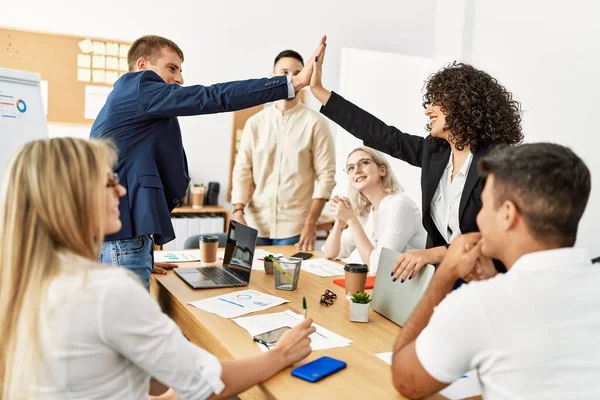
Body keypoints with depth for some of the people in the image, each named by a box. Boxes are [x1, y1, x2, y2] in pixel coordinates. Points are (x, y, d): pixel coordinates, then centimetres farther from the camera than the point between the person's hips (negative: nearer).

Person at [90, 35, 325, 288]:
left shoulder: (127, 101, 22)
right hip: (122, 235, -10)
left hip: (113, 230, 10)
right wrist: (294, 82, -21)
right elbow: (210, 98, -20)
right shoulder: (139, 89, -7)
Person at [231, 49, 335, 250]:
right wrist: (238, 212, -9)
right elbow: (242, 170, 4)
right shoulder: (255, 122, 7)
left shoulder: (316, 123, -2)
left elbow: (326, 175, -6)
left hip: (295, 227, -3)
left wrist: (311, 223, -13)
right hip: (255, 224, 3)